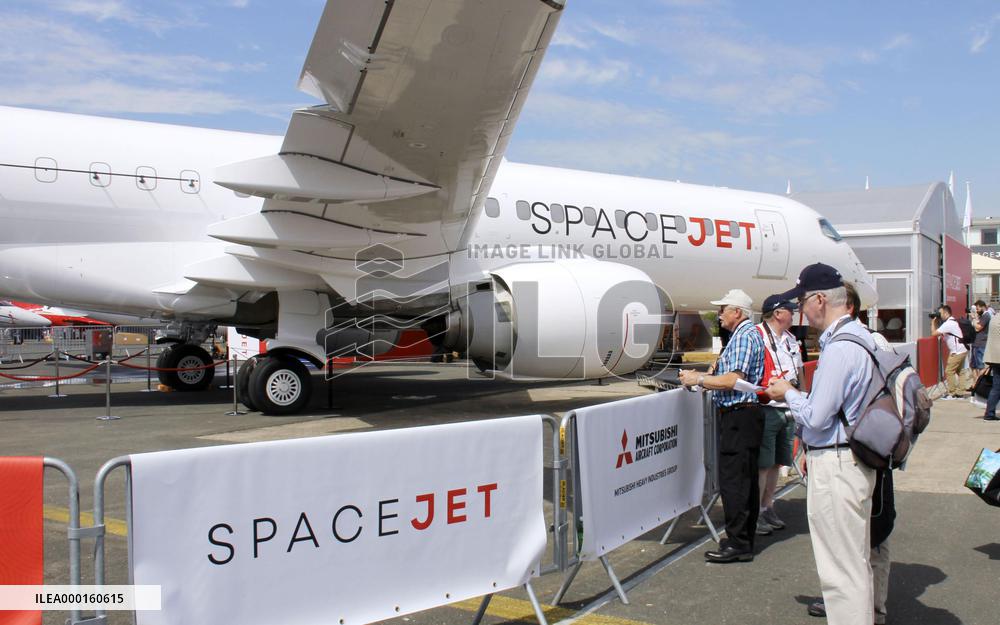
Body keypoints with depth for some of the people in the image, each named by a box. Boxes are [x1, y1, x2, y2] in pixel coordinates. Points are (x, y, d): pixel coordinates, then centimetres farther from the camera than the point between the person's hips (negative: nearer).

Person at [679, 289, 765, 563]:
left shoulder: (744, 336, -13)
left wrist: (698, 379, -11)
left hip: (739, 416, -11)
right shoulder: (745, 334, 19)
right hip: (741, 416, 11)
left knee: (733, 481, -7)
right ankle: (745, 540, 22)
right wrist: (701, 378, 15)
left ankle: (738, 544, -3)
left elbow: (733, 380, -21)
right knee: (746, 480, 14)